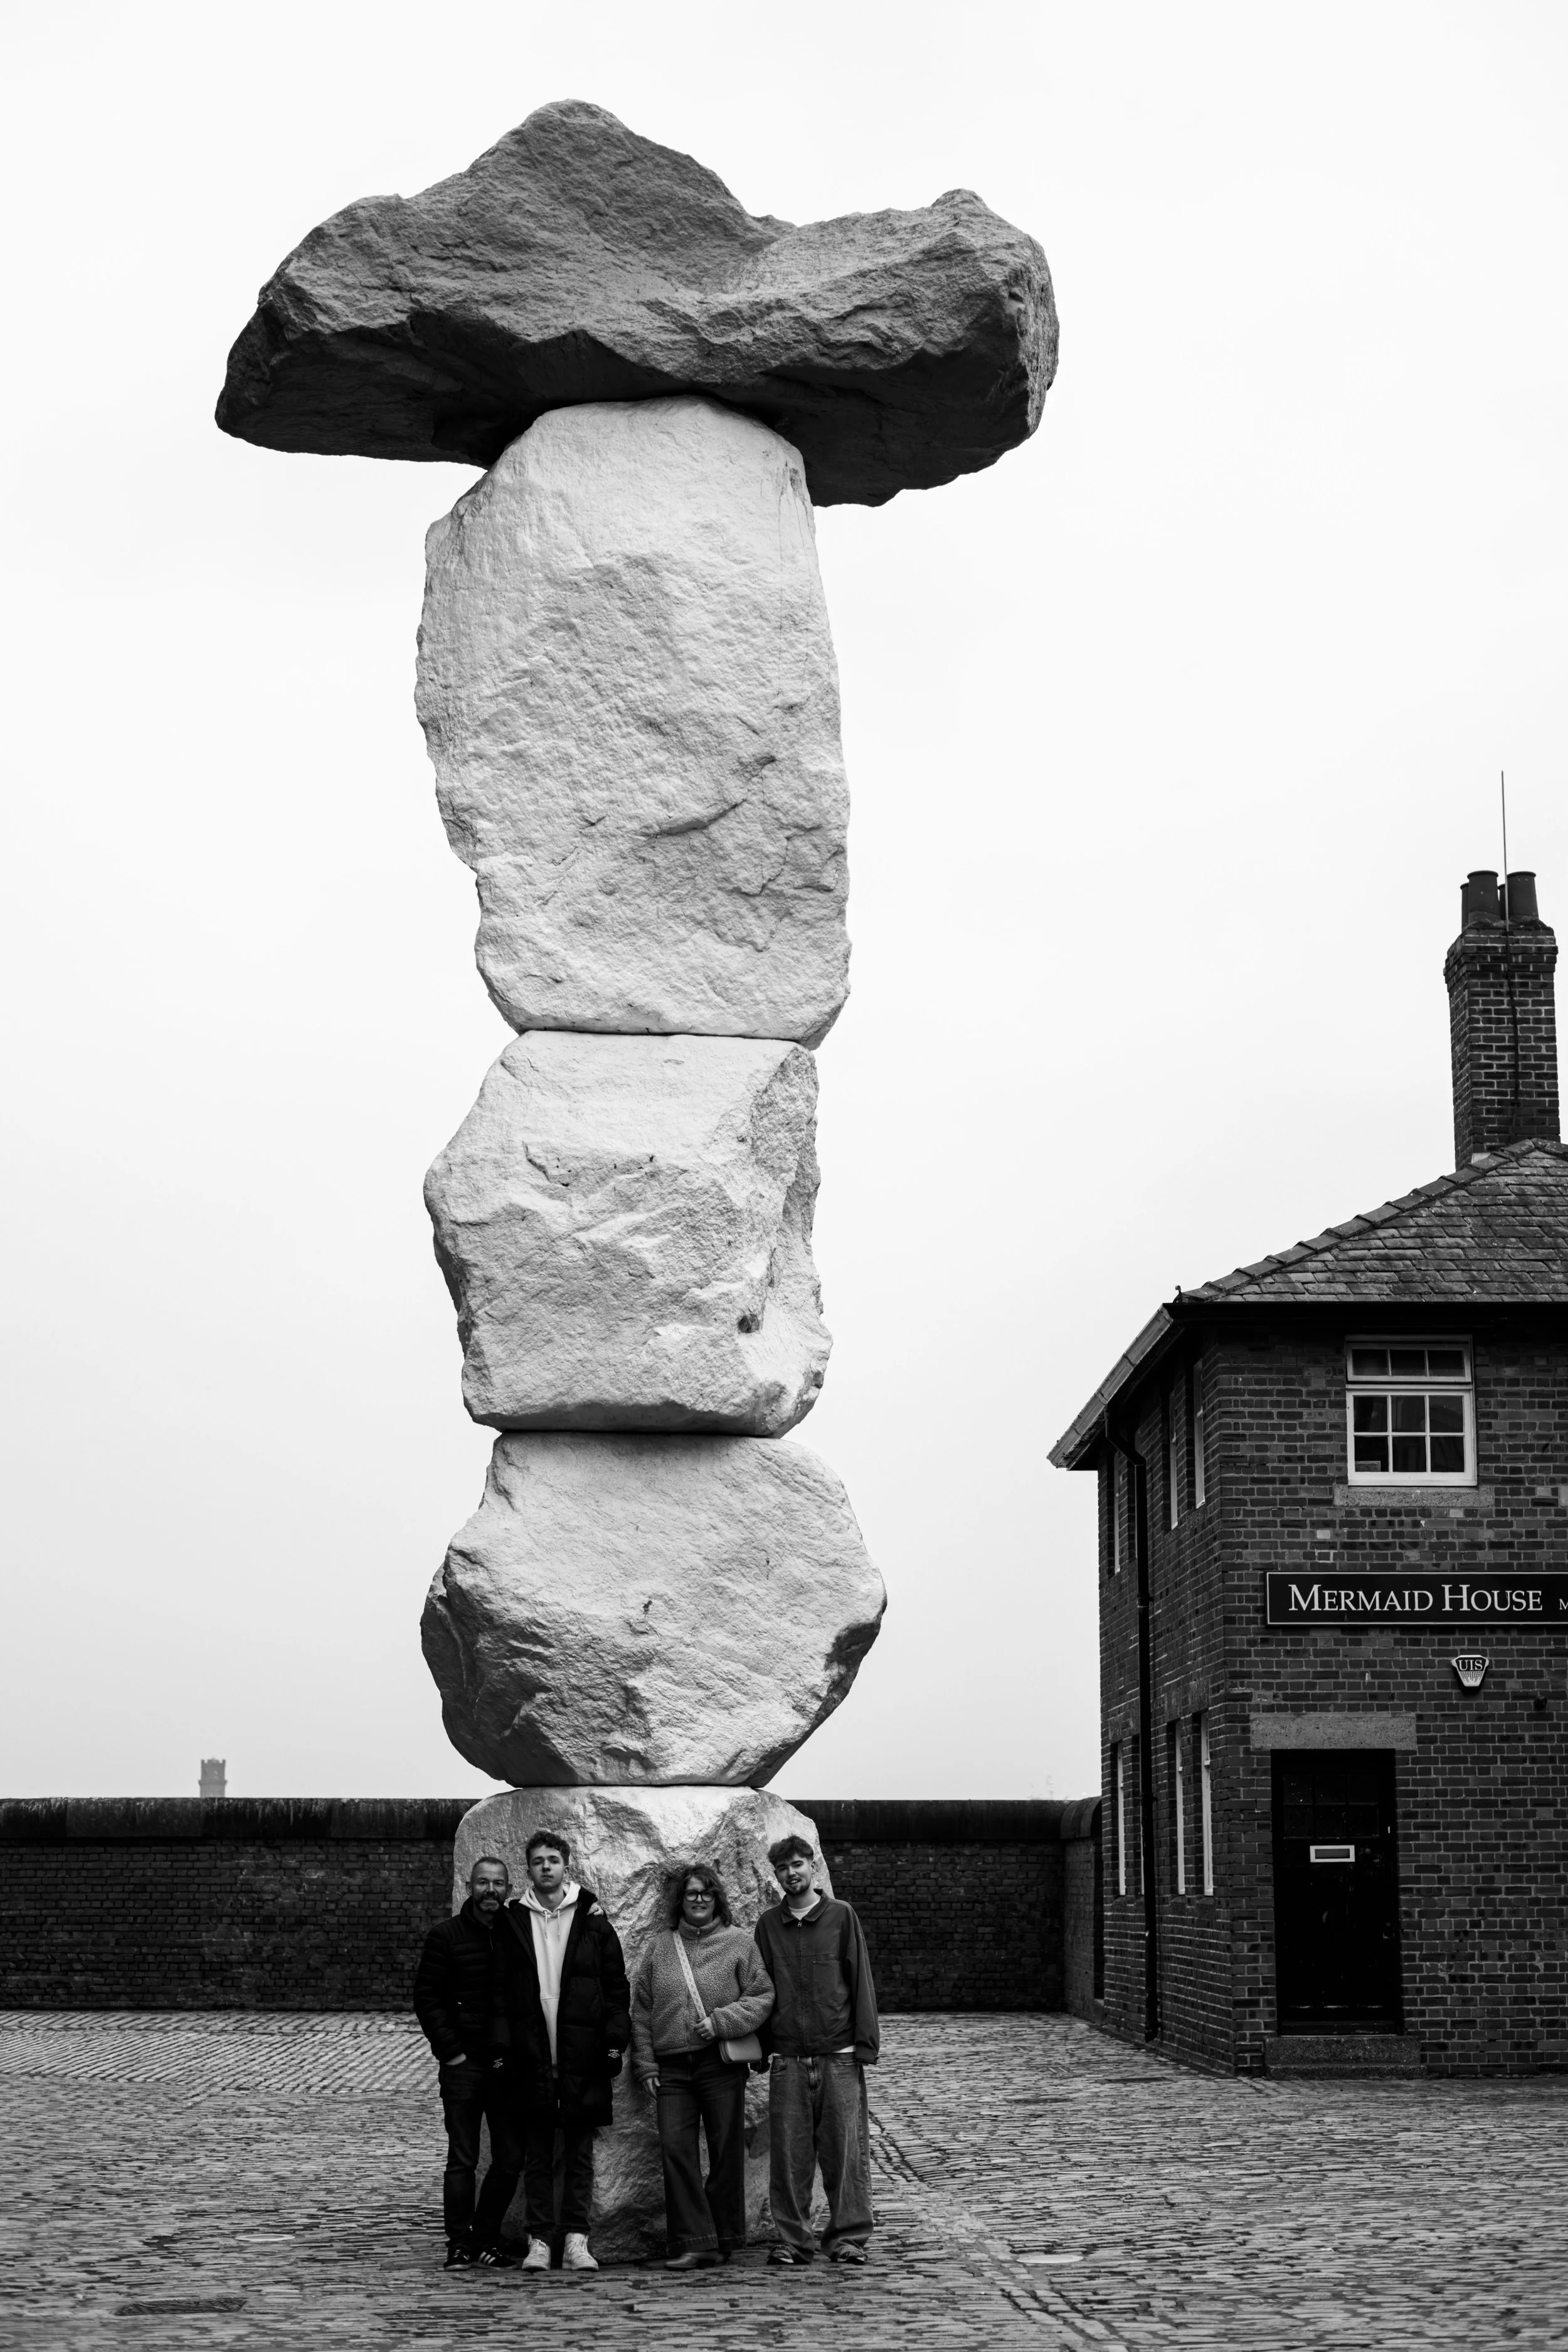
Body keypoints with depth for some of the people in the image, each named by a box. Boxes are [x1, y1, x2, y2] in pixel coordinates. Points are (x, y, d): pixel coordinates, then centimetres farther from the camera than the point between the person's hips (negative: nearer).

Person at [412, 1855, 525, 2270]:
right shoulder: (445, 1935, 0)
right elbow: (426, 1998, 0)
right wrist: (451, 2052, -7)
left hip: (508, 2064, 3)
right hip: (463, 2063, -3)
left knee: (511, 2158, 3)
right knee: (462, 2158, -2)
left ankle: (486, 2239, 17)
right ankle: (459, 2245, 5)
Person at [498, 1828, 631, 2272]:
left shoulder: (592, 1920, 5)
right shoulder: (513, 1921, 6)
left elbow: (617, 1985, 6)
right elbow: (499, 1990, 8)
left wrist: (615, 2039, -3)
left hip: (583, 2056, 0)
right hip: (531, 2056, 0)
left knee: (580, 2153, 4)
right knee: (536, 2153, 4)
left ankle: (576, 2240, 7)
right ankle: (539, 2240, 8)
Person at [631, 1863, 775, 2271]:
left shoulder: (739, 1942, 5)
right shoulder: (660, 1947, 13)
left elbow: (762, 1996, 1)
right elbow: (641, 2010, 14)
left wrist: (721, 2022, -11)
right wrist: (645, 2063, 7)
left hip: (721, 2063, -2)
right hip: (671, 2067, 2)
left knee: (726, 2151, 1)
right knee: (675, 2150, -8)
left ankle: (725, 2239, 13)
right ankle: (694, 2242, -8)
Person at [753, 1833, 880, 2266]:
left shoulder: (841, 1917, 5)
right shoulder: (768, 1925, 11)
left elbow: (860, 1981, 4)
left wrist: (865, 2043, -3)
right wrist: (764, 2048, 5)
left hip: (839, 2057, -2)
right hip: (787, 2060, 2)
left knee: (846, 2149, -2)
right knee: (789, 2153, 0)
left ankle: (848, 2236, 6)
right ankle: (792, 2239, 8)